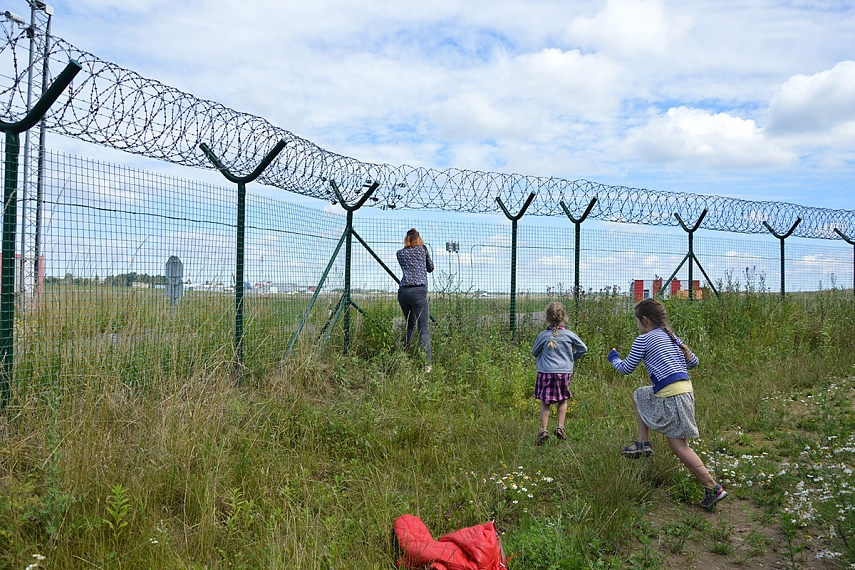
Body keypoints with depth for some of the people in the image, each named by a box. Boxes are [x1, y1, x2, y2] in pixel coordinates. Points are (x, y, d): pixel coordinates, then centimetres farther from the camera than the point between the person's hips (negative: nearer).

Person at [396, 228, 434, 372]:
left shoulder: (400, 253, 14)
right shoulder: (423, 249, 10)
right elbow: (430, 268, 23)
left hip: (402, 292, 4)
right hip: (419, 290, -4)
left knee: (410, 325, 20)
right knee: (423, 328, -8)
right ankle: (427, 363, -18)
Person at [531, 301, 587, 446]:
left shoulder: (543, 336, -4)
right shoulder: (569, 335, -2)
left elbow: (534, 353, 9)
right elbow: (583, 349, 6)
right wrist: (572, 357, 21)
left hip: (545, 373, -1)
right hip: (564, 373, 1)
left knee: (545, 403, 7)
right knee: (563, 400, 19)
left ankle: (543, 430, -1)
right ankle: (560, 427, 14)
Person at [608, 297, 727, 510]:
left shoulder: (643, 340, -5)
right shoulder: (671, 337, 17)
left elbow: (627, 368, 3)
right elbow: (693, 362, 20)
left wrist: (614, 358, 23)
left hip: (671, 395, -9)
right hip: (685, 387, 9)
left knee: (679, 445, -1)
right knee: (639, 395, 27)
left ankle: (713, 488, -3)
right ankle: (643, 443, 20)